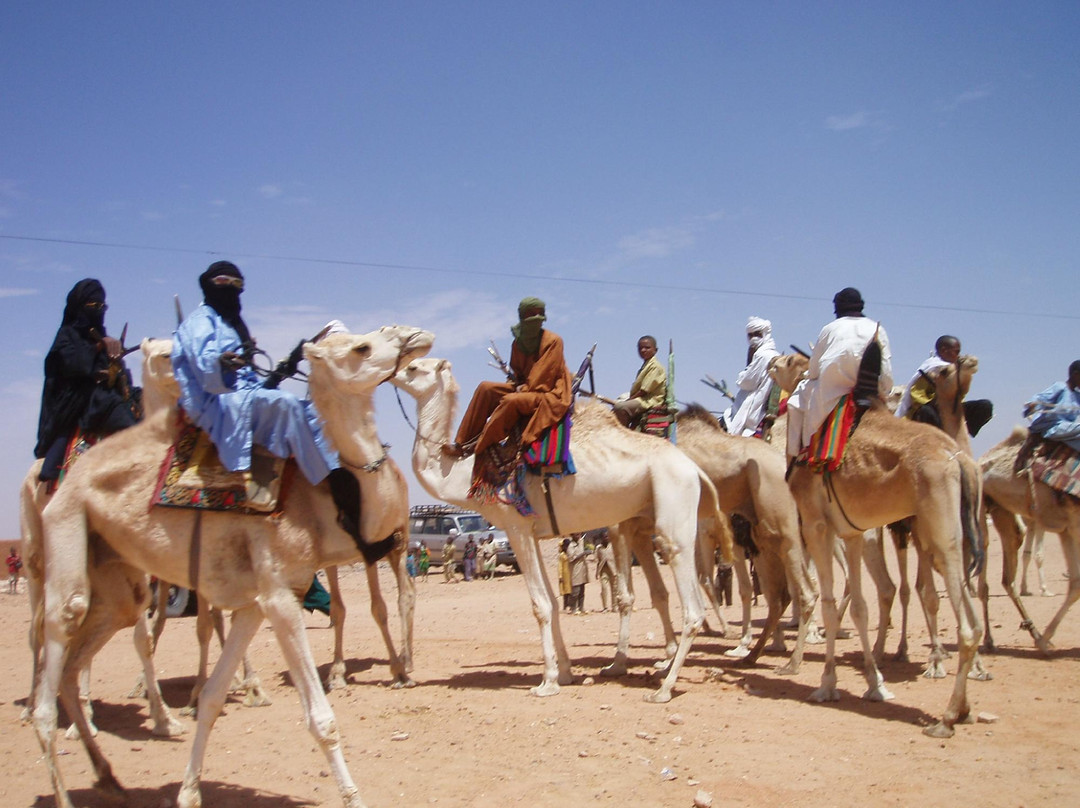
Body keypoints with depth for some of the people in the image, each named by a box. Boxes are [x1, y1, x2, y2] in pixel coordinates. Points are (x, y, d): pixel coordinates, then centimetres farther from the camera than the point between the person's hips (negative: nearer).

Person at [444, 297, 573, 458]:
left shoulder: (553, 341, -13)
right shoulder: (519, 342, 7)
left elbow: (545, 375, -15)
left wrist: (525, 389, -11)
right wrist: (519, 385, -2)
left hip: (549, 393, -7)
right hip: (525, 388, 8)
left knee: (511, 401, -33)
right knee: (485, 388, -8)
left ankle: (479, 445, -23)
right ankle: (462, 443, -12)